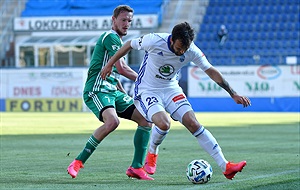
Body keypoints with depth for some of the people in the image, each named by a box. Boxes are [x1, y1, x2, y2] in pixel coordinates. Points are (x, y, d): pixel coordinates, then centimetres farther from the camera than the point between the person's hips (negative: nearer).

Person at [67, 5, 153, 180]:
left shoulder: (118, 41, 24)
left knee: (146, 119, 0)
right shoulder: (111, 37, -8)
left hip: (113, 91, 10)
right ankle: (78, 162, -22)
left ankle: (136, 167, 1)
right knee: (112, 121, -35)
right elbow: (121, 68, -13)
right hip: (97, 91, -10)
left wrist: (126, 96, 25)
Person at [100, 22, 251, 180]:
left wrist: (233, 94, -4)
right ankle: (152, 154, 4)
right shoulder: (154, 41, -24)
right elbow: (129, 45, -5)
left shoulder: (192, 51, -15)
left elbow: (211, 71, -4)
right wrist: (110, 64, 4)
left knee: (193, 124, -12)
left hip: (171, 90, 3)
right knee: (163, 123, -30)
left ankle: (225, 167, -10)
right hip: (147, 91, -3)